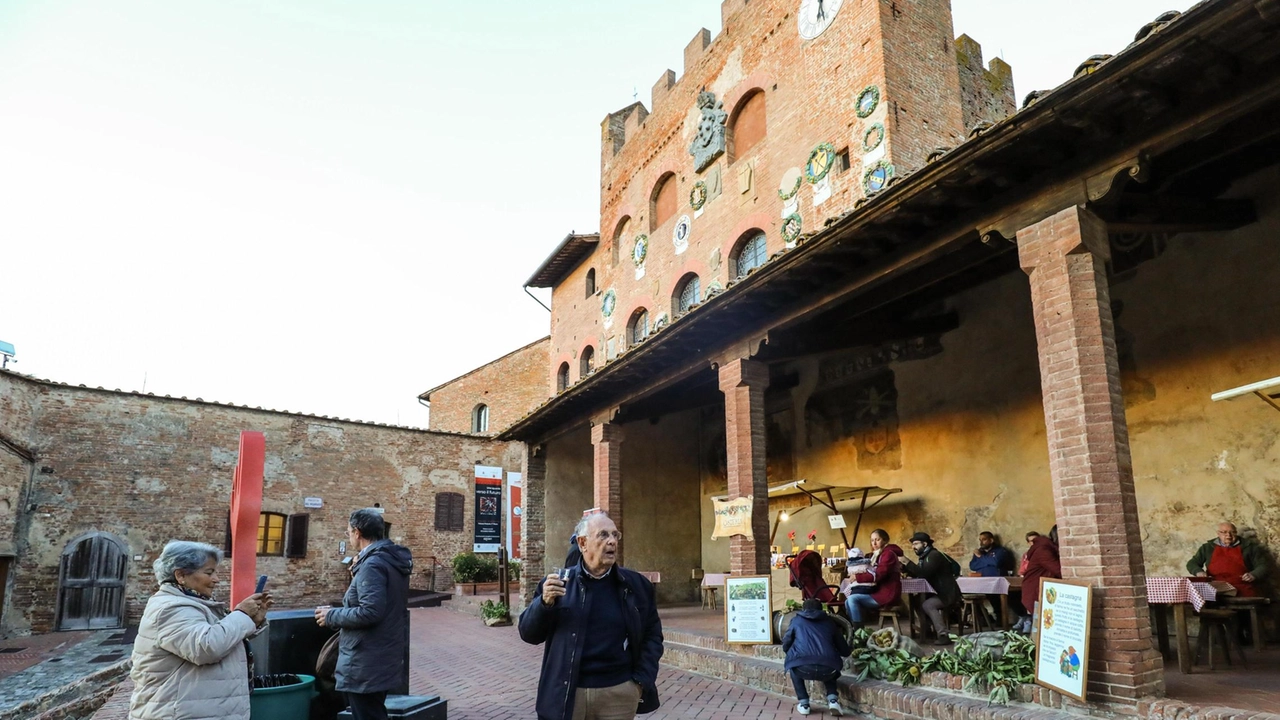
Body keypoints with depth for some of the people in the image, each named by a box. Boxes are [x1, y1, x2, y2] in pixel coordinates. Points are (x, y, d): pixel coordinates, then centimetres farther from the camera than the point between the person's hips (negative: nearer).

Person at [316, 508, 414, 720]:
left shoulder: (373, 564, -19)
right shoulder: (392, 560, 11)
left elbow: (369, 612, -26)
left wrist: (332, 616, -12)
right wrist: (358, 574, 14)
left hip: (367, 665, -10)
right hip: (382, 661, 10)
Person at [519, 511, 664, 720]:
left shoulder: (637, 584, 2)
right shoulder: (556, 584, 0)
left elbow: (652, 634, 7)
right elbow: (528, 633, 0)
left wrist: (642, 681, -2)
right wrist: (545, 602, -16)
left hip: (619, 693, 0)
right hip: (566, 694, 0)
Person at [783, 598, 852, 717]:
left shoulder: (797, 620, 23)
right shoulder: (829, 622, 26)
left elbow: (785, 647, 26)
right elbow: (845, 652, 29)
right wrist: (850, 649, 53)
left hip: (803, 668, -2)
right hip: (828, 669, 2)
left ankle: (804, 704, 21)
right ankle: (833, 700, 15)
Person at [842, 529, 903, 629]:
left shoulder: (888, 554, -11)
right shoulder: (877, 555, 19)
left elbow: (878, 575, -22)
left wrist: (857, 577, -18)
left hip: (887, 594, -10)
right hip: (879, 592, 10)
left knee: (852, 599, -20)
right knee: (848, 602, 0)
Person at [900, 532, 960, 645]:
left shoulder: (934, 555, -16)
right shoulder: (925, 556, 13)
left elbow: (925, 573, -27)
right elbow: (918, 574, 13)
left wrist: (908, 563, -23)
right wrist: (904, 566, 0)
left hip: (948, 594, -10)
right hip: (940, 592, 10)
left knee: (927, 605, -24)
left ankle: (944, 636, -25)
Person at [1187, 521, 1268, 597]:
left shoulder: (1248, 547, 14)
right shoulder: (1208, 547, 16)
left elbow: (1262, 566, 10)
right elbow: (1192, 563, 18)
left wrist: (1253, 575, -11)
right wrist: (1198, 572, -4)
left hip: (1243, 588, 0)